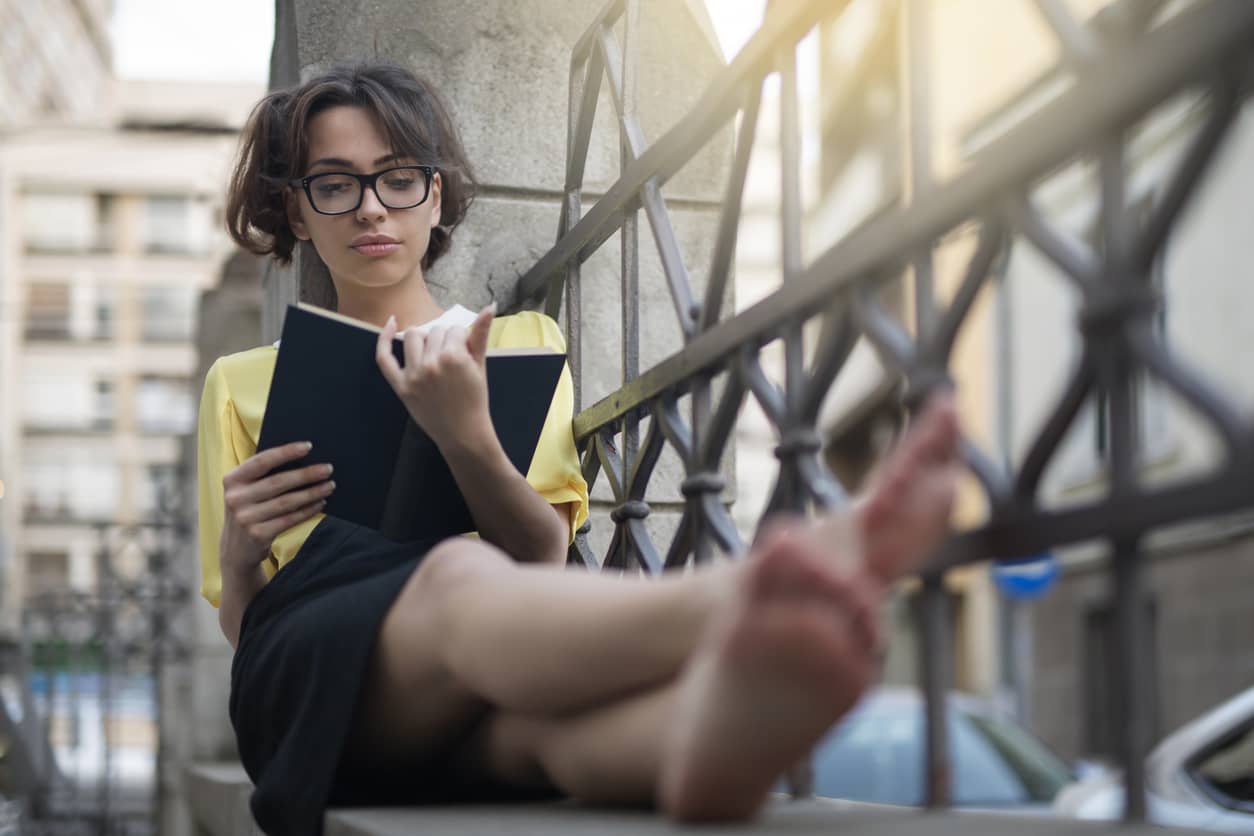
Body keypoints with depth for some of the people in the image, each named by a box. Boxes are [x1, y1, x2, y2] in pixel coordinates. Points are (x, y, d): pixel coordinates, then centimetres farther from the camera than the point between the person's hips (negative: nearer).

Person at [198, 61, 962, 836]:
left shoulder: (523, 341, 26)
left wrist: (467, 436, -10)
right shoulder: (243, 384, 27)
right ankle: (752, 597, -69)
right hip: (310, 668, -1)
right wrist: (238, 551, -1)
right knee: (456, 578, -39)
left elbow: (542, 558, 10)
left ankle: (724, 722, -75)